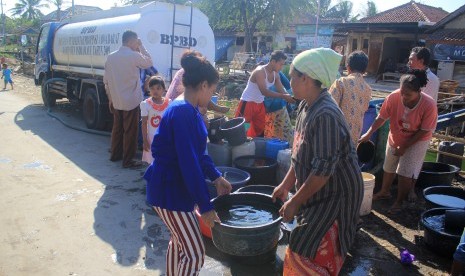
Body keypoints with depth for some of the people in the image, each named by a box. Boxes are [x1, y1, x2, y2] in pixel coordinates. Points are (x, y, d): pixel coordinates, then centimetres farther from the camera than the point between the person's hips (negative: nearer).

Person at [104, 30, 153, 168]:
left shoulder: (111, 57, 6)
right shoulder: (134, 55, -14)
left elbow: (106, 80, 8)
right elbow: (149, 63, 4)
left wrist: (111, 98, 16)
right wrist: (141, 47, 9)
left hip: (116, 101, 7)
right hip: (131, 101, -7)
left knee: (117, 128, 18)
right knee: (130, 131, 1)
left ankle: (115, 154, 30)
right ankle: (128, 160, 6)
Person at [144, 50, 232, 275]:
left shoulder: (187, 109, 7)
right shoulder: (183, 112, -24)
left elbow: (197, 152, 16)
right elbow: (189, 163, -26)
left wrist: (216, 177, 14)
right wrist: (205, 206, -21)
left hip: (174, 187, 10)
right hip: (170, 191, -10)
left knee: (179, 241, 24)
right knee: (195, 253, 1)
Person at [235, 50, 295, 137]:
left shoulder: (275, 74, 0)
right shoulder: (260, 71, -24)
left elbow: (281, 91, 4)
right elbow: (264, 92, -33)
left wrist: (291, 98, -14)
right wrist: (284, 96, -36)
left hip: (259, 104, 8)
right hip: (247, 103, -8)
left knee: (260, 130, 13)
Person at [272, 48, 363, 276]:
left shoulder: (325, 115, -28)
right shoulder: (306, 106, 2)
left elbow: (323, 170, -27)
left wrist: (295, 202, -18)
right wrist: (286, 184, 13)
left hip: (333, 195, -8)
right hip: (316, 191, 8)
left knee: (303, 253, 1)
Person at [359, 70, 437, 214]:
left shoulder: (429, 105, -31)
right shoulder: (393, 97, -27)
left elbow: (424, 131, -21)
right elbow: (382, 117, -15)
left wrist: (404, 146, -21)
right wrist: (368, 133, -27)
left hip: (416, 141, -3)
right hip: (395, 137, 3)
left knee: (406, 173, -5)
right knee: (388, 167, 18)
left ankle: (399, 202, 15)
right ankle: (384, 192, 42)